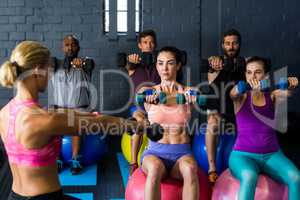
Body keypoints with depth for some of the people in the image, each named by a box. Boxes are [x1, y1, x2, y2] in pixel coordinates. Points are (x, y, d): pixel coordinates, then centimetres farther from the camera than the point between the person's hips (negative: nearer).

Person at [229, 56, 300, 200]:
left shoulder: (273, 96, 7)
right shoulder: (241, 97, 1)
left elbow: (287, 93, -14)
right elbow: (233, 94, -23)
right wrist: (251, 89, -46)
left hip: (272, 155, 3)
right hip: (243, 154, -2)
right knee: (249, 177, -34)